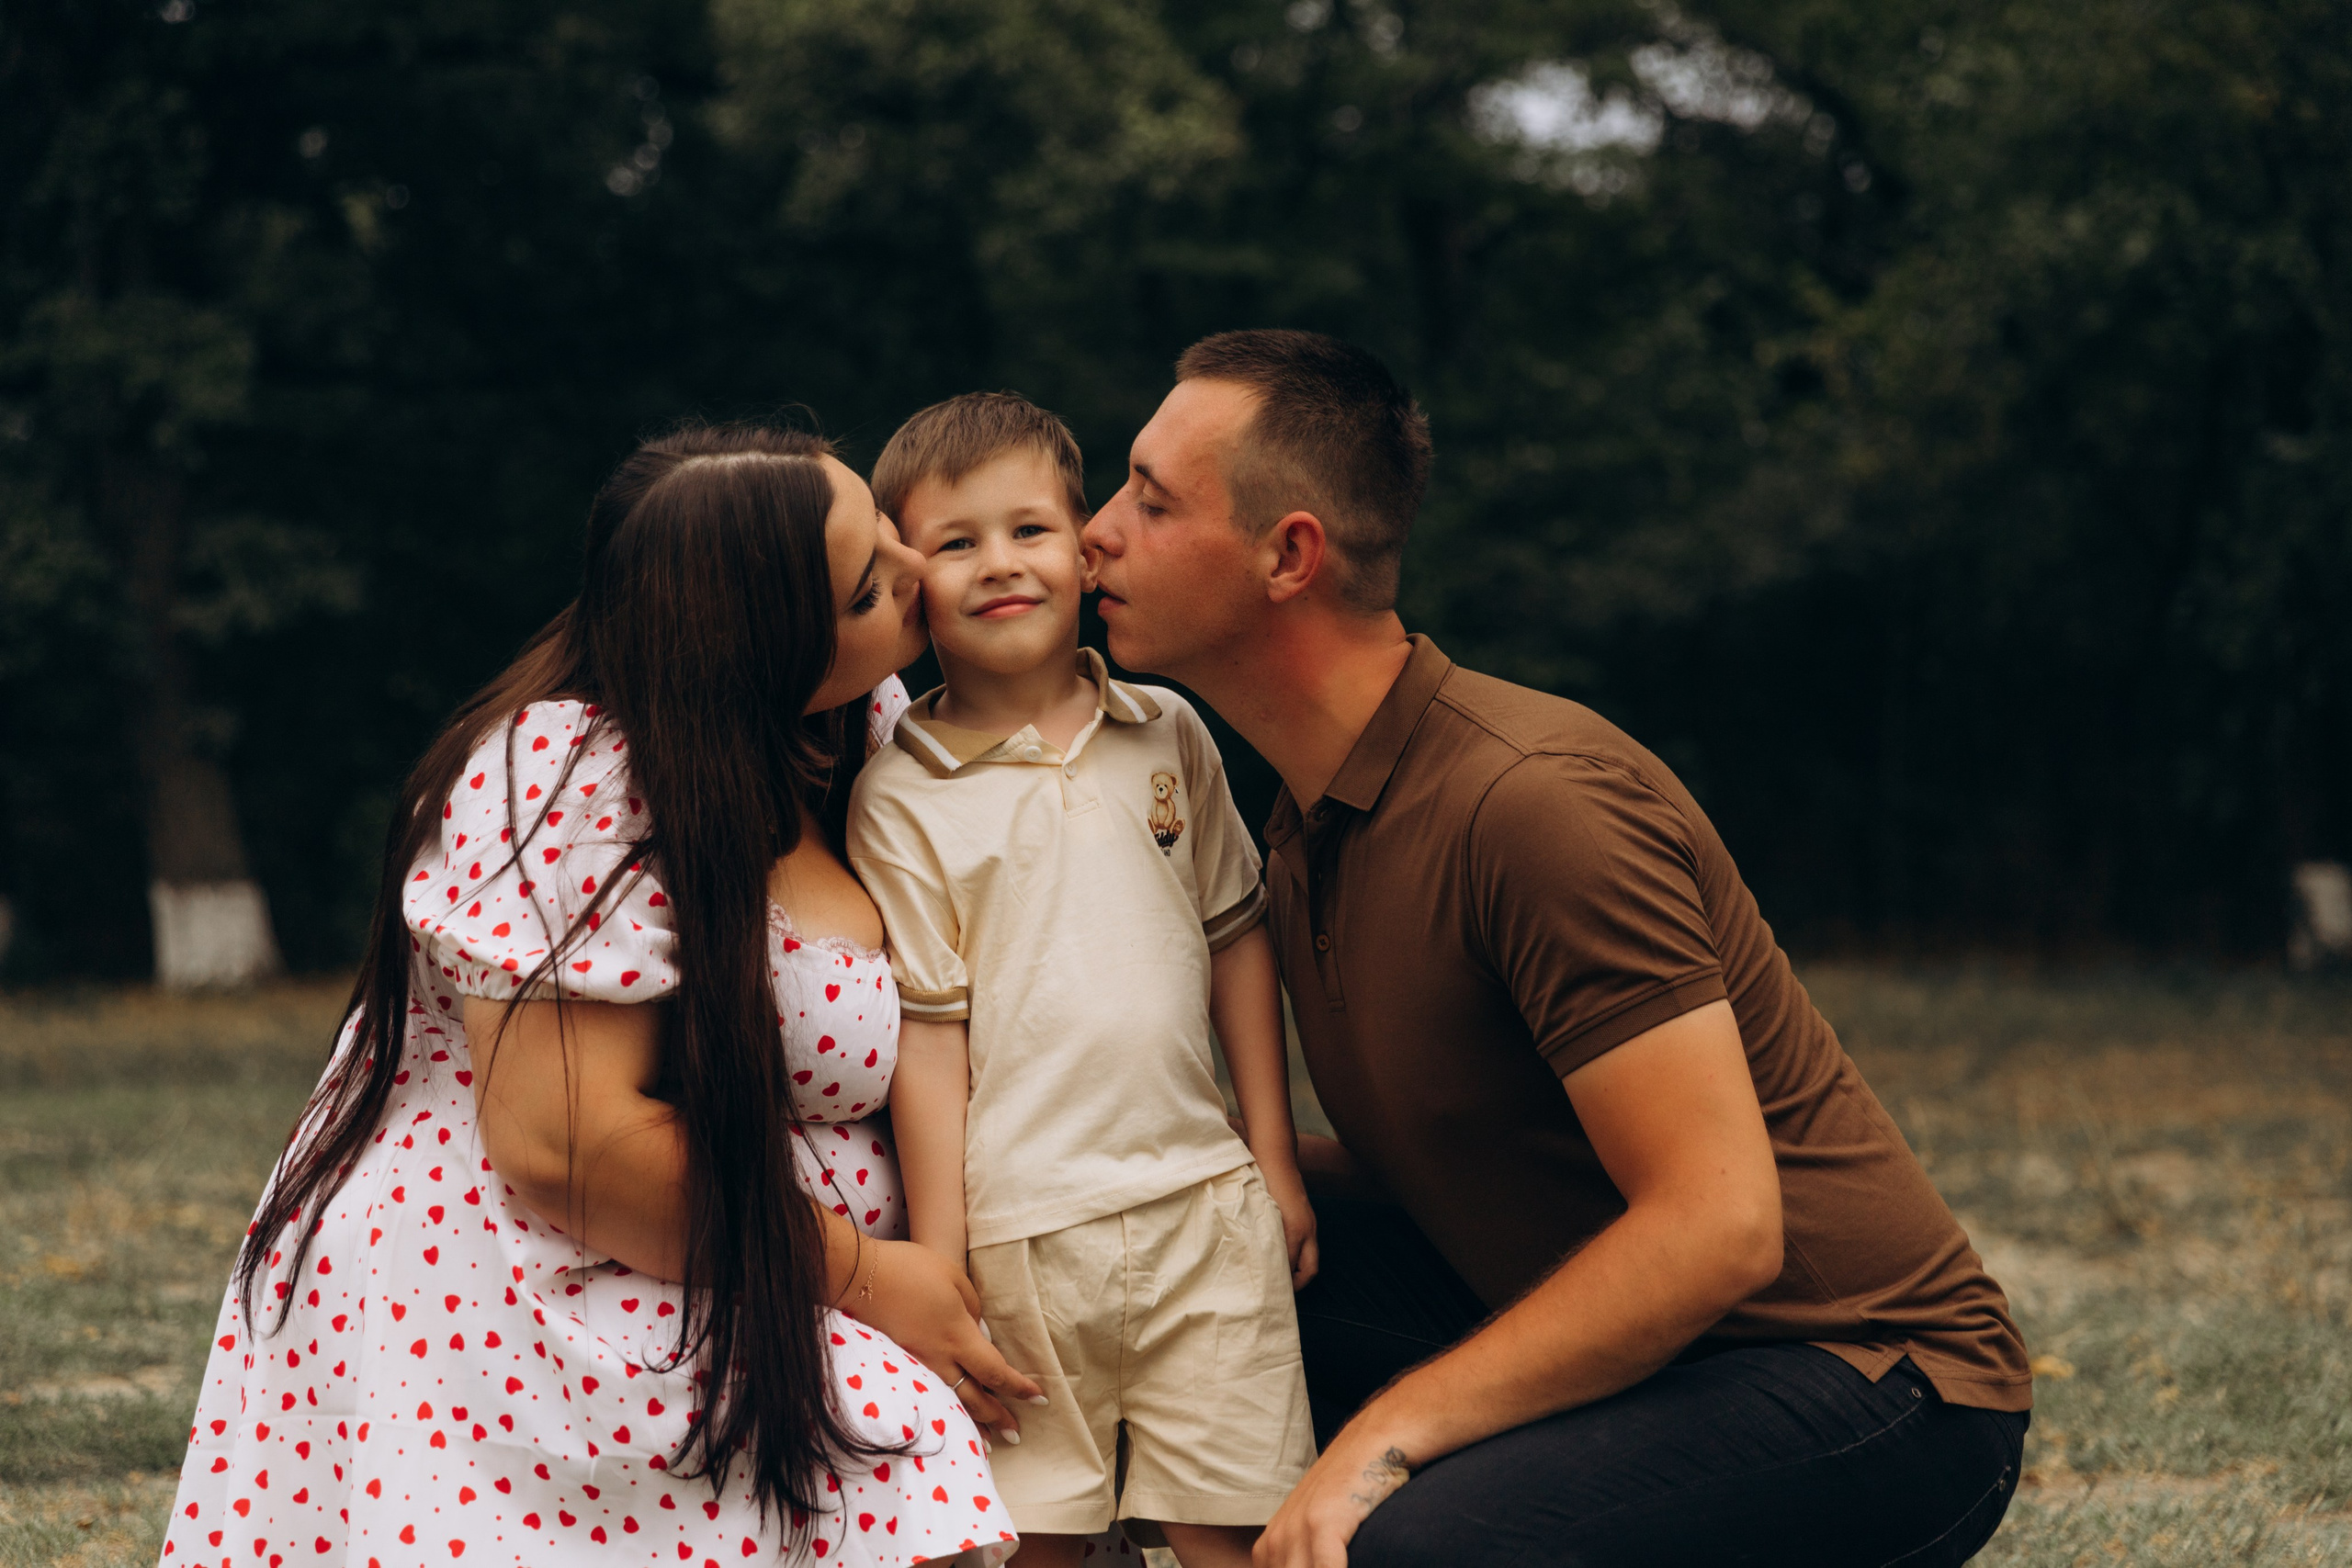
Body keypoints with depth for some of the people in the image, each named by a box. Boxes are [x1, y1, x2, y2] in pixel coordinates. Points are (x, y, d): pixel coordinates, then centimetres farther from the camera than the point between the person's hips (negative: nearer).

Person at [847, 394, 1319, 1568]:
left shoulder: (1166, 735, 7)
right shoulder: (900, 799, -4)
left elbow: (1235, 937, 14)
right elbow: (926, 1032, -5)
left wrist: (1273, 1159, 11)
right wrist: (936, 1271, -5)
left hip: (1206, 1205, 3)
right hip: (1022, 1237, -3)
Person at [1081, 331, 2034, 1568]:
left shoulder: (1533, 803, -22)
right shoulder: (1310, 823, 8)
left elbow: (1718, 1224, -27)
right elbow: (1417, 1155, 15)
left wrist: (1387, 1435, -25)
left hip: (1876, 1392, -9)